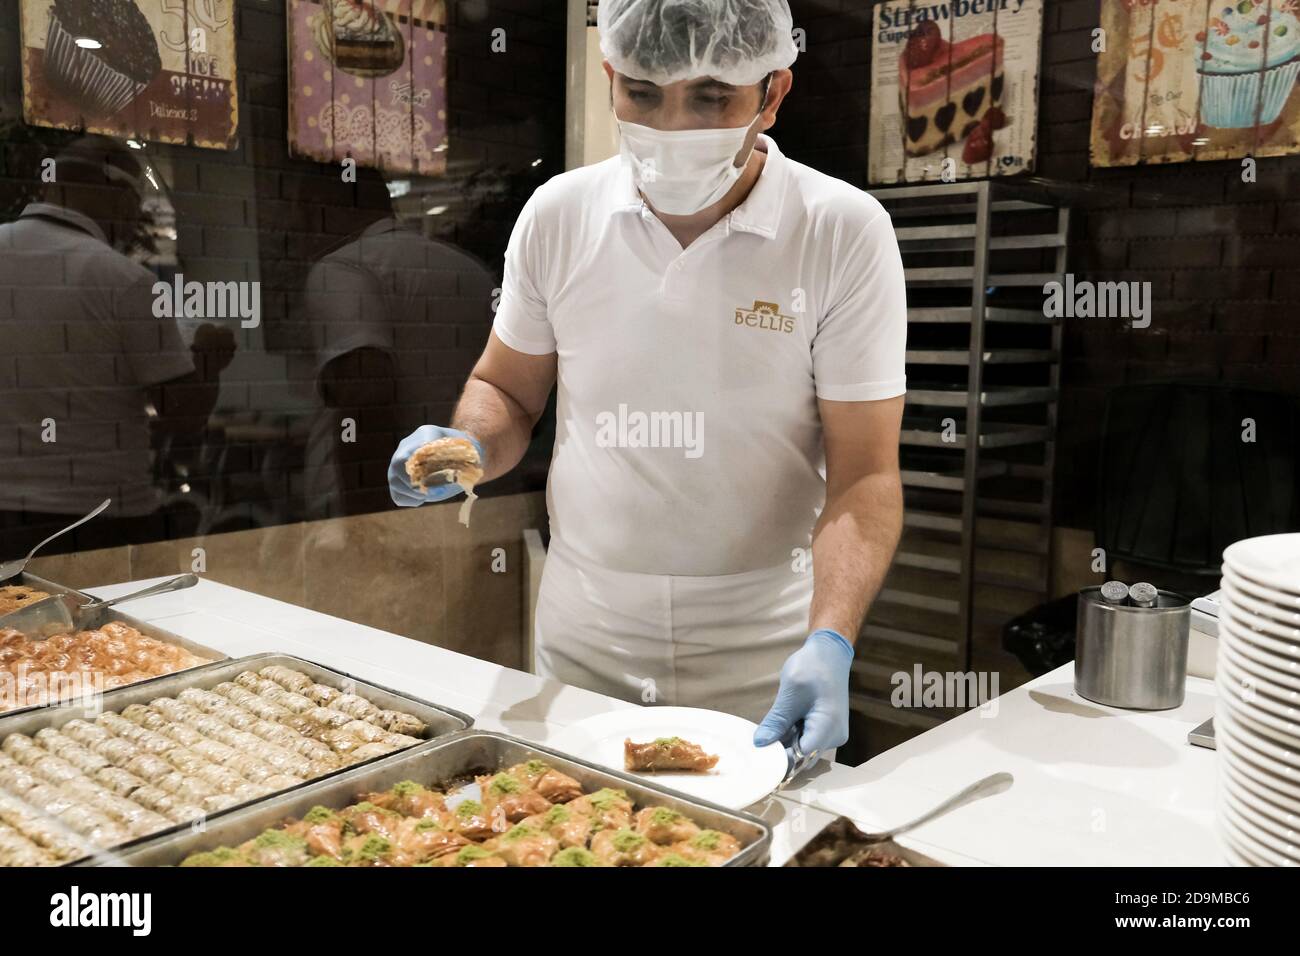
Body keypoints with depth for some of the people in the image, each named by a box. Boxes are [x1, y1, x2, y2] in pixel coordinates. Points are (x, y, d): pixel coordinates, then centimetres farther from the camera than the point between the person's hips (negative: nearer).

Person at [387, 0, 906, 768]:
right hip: (582, 647, 3)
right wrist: (469, 446, -13)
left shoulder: (845, 231, -13)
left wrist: (830, 642, -27)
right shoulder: (558, 214, -4)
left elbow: (863, 474, -13)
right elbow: (506, 390, 8)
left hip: (763, 665, -2)